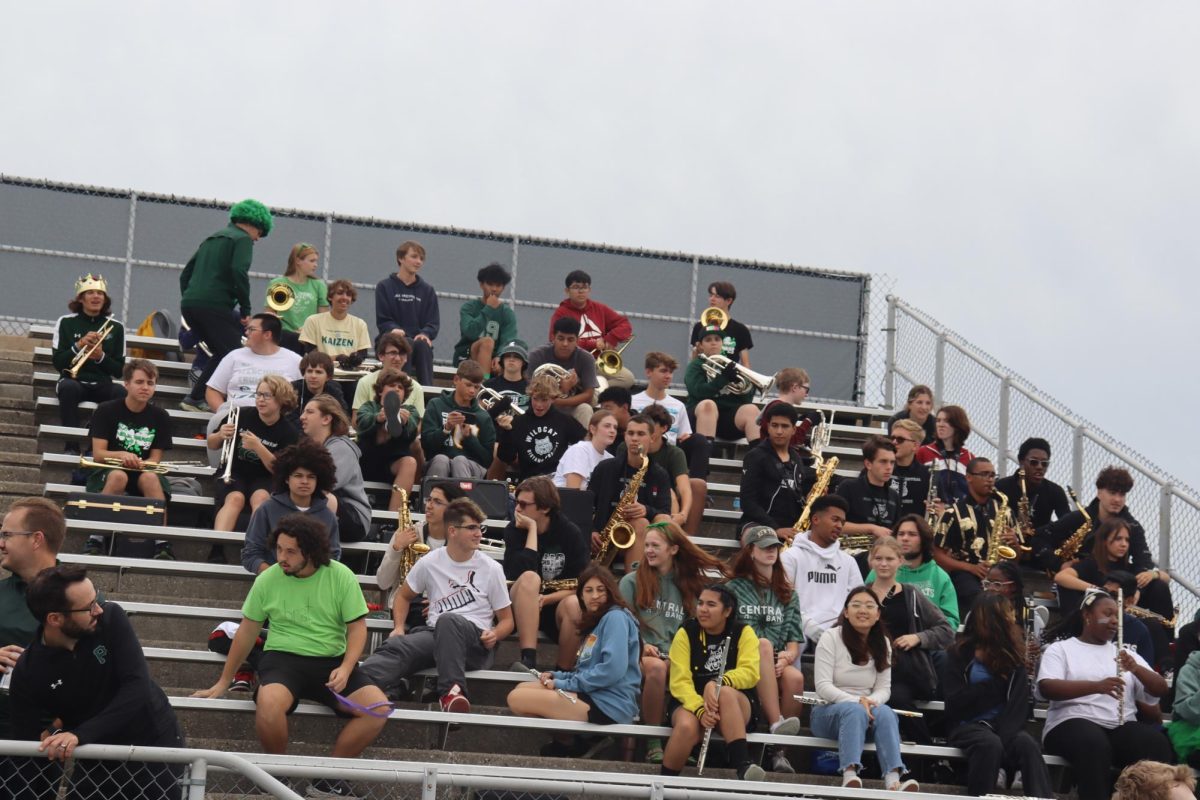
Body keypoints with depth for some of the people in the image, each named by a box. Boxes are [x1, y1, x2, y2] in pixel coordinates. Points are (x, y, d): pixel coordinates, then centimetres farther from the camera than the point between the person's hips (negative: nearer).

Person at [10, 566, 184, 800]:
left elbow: (138, 688, -28)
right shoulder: (27, 673, -17)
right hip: (96, 759, 1)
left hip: (155, 745, -1)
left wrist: (80, 735, -37)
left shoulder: (111, 619, -19)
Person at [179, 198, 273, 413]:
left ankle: (196, 399, 14)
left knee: (222, 353, 19)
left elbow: (186, 274, 25)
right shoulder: (242, 239, 2)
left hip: (189, 304, 8)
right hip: (215, 305, -8)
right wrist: (246, 309, -10)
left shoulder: (211, 240, 27)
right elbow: (239, 272, -15)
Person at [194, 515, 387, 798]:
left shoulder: (341, 577, -4)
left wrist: (345, 669, -19)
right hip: (284, 658, -1)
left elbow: (357, 627, 0)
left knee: (378, 707, -23)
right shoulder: (267, 579, -2)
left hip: (332, 661, 1)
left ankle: (328, 777, -8)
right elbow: (247, 631, 8)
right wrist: (223, 682, 14)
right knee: (268, 703, -36)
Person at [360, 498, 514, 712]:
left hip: (475, 642, -2)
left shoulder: (491, 569, 6)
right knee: (396, 646, -32)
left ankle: (451, 691, -51)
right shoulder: (429, 562, 10)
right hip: (434, 634, 2)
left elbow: (506, 620, 11)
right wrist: (399, 627, 5)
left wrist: (495, 635, -12)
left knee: (447, 621, -38)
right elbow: (404, 596, 24)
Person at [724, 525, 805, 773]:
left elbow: (794, 640, 13)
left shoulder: (786, 594, 23)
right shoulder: (735, 588, 15)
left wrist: (787, 656, -11)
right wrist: (761, 650, -13)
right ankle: (776, 723, -46)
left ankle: (778, 749, -24)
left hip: (778, 663, 2)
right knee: (764, 643, -36)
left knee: (795, 676, -34)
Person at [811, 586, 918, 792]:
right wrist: (856, 701, -25)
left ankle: (893, 780, -51)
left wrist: (872, 702, -20)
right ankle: (850, 775, -55)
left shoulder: (882, 644, 10)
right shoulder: (831, 638, -4)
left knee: (885, 712, -31)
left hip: (865, 709, 3)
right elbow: (822, 686, -12)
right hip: (830, 711, -3)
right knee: (854, 710, -37)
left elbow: (884, 688, 4)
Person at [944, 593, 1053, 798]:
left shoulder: (1013, 654, 9)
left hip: (1003, 725, 2)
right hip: (969, 725, -2)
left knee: (1027, 744, -31)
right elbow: (955, 704, -7)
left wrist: (1006, 733, -20)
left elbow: (1019, 703, -2)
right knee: (990, 744, -36)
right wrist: (996, 685, -7)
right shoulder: (962, 653, 2)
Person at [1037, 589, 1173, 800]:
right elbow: (1046, 688, -9)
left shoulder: (1126, 653, 23)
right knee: (1094, 744, -40)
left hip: (1122, 727, 4)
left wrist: (1136, 668, -9)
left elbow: (1160, 690, 13)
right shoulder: (1060, 648, 9)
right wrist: (1096, 686, -24)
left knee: (1158, 743, -30)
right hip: (1073, 723, -4)